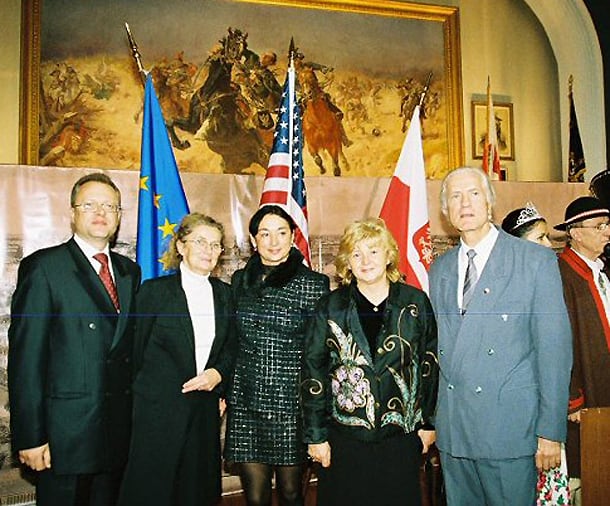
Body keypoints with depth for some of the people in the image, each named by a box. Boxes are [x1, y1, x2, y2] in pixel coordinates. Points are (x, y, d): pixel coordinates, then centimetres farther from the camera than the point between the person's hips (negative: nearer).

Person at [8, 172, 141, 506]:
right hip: (65, 432, -5)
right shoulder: (43, 267, -7)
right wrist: (30, 436, -14)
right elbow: (25, 356, -11)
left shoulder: (129, 271, 11)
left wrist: (134, 415, 10)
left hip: (118, 430, 5)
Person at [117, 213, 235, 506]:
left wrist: (218, 373, -5)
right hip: (158, 410, -4)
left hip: (205, 411, 4)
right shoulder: (154, 290, -5)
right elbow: (135, 350, -1)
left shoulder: (224, 293, 8)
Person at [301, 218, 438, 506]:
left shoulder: (415, 303, 1)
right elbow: (312, 371, -1)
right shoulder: (331, 307, -1)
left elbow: (430, 363, 6)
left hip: (401, 436, 1)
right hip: (344, 438, 0)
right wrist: (316, 436, -2)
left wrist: (429, 423, 7)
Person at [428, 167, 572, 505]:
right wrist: (432, 419, 8)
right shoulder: (439, 270, 10)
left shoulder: (536, 261, -4)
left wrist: (550, 431, -9)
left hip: (510, 429, -4)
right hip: (452, 431, 4)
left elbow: (554, 349, -7)